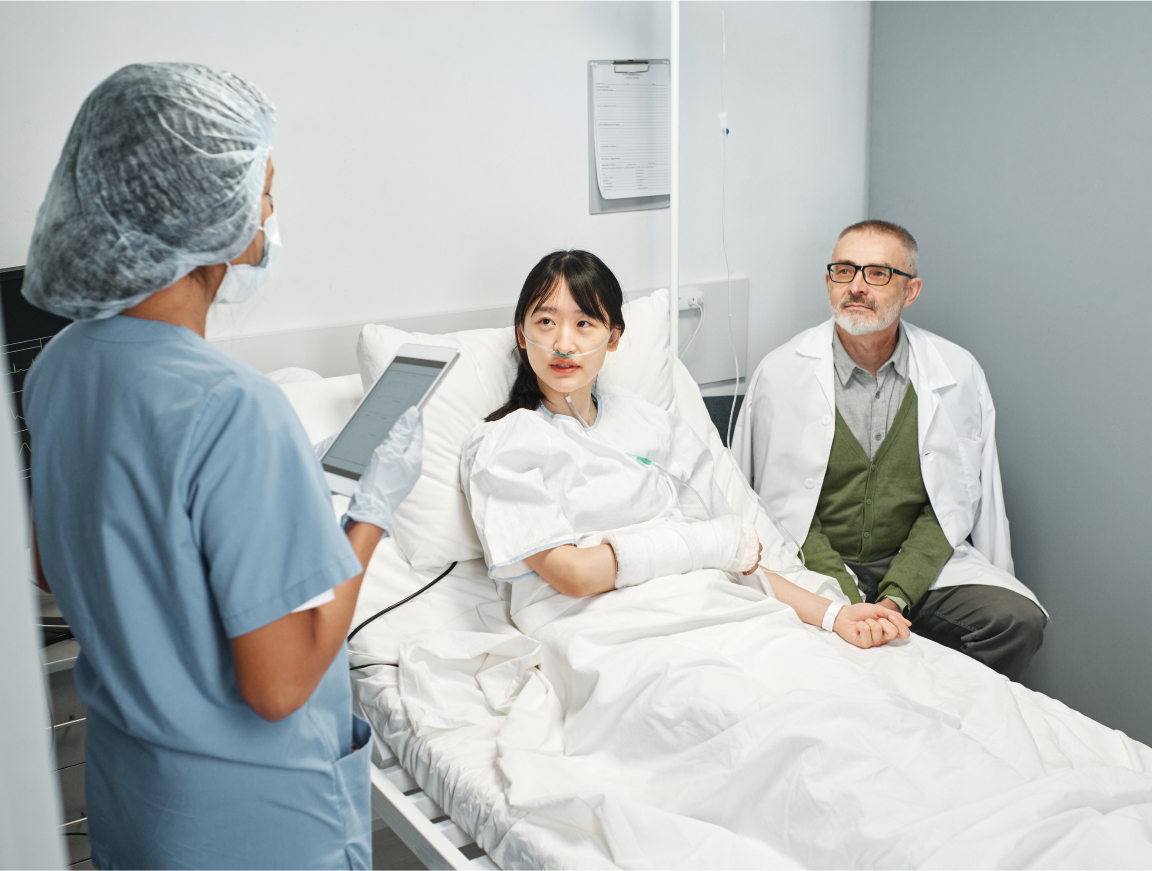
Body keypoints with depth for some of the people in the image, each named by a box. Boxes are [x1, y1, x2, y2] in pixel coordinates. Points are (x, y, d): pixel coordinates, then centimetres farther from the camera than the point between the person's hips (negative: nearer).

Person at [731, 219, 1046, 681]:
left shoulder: (958, 374, 0)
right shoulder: (779, 373, -4)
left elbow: (951, 504, 2)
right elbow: (783, 505, -2)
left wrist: (896, 597, -12)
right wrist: (846, 601, -14)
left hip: (919, 563, 2)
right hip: (815, 566, -1)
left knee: (1018, 622, -22)